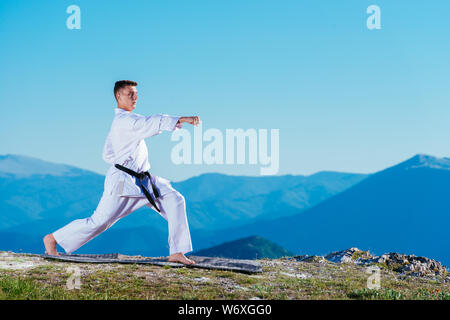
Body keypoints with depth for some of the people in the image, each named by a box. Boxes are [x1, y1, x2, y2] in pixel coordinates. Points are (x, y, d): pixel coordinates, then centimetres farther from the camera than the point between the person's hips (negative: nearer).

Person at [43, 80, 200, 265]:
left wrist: (126, 161, 12)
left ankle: (176, 253, -2)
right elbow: (151, 123, -30)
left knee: (174, 200, -4)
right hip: (123, 182, -10)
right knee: (99, 222, -4)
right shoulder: (124, 120, -15)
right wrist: (182, 119, -36)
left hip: (142, 180, 10)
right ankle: (52, 239, 15)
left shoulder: (121, 120, 16)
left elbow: (107, 154, 22)